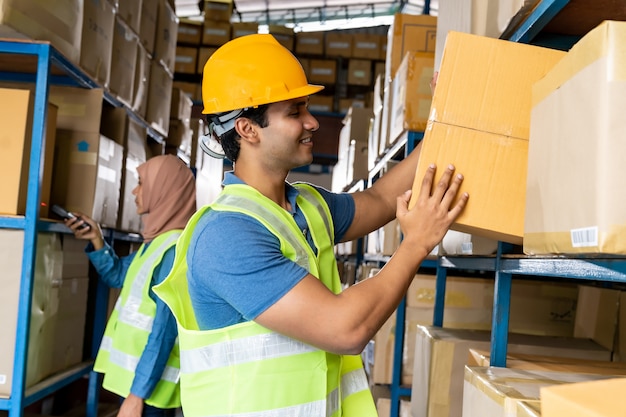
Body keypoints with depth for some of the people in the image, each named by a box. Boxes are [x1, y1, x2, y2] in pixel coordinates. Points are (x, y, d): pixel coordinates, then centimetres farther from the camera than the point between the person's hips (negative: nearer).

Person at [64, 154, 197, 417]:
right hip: (136, 374, 9)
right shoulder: (157, 241, 9)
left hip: (148, 382, -9)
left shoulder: (176, 249, -21)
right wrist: (96, 240, 8)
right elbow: (118, 275, 24)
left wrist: (137, 394, -25)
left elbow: (165, 329, -25)